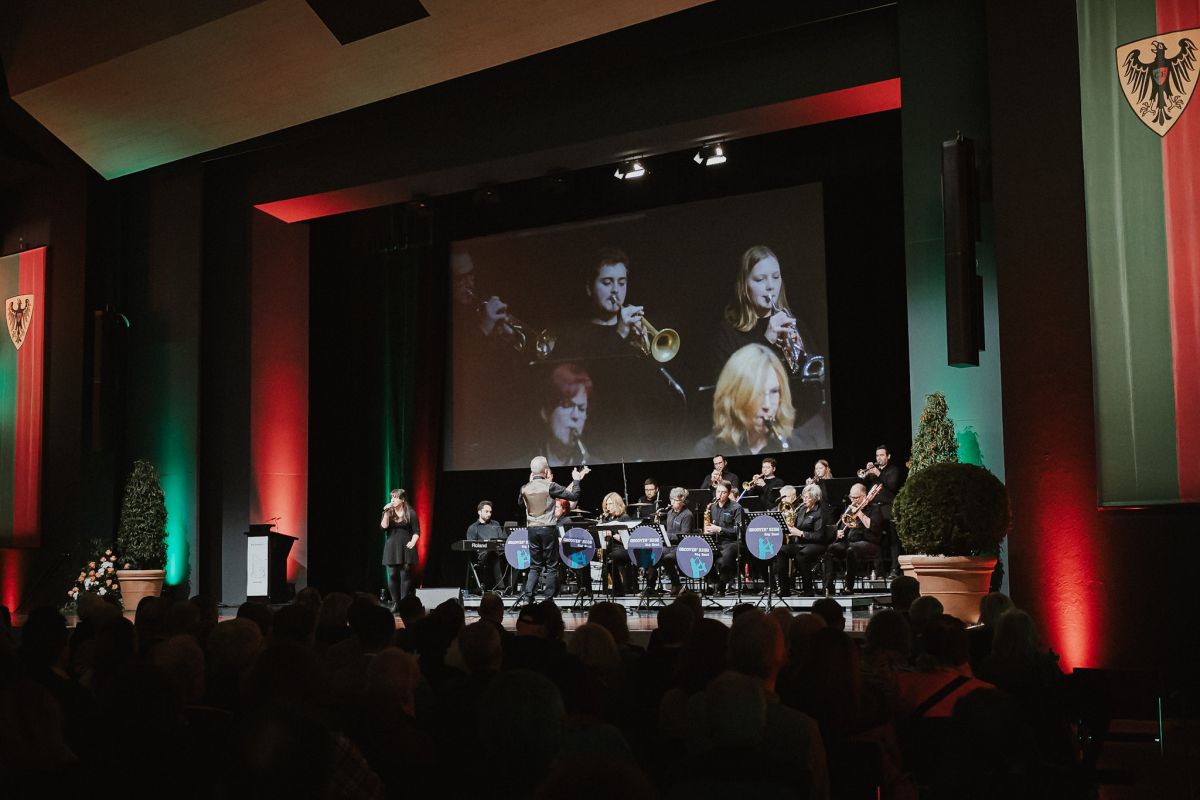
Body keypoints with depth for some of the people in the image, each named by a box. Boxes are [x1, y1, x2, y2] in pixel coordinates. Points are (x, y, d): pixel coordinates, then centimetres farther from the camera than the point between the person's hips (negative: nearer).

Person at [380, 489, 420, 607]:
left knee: (405, 575, -4)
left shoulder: (410, 513, 0)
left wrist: (412, 542, -13)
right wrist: (387, 513, -12)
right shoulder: (389, 512, 10)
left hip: (406, 548, -3)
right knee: (392, 575, 0)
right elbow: (384, 526, -4)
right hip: (392, 547, 3)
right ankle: (395, 603, 7)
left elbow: (416, 531, 1)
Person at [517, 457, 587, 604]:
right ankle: (548, 600, 4)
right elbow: (573, 496, -8)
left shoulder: (525, 489, 3)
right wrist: (576, 480, 7)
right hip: (548, 529, -4)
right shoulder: (550, 486, -10)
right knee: (551, 567, 4)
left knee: (535, 566, 11)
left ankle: (526, 596, -3)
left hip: (532, 530, 4)